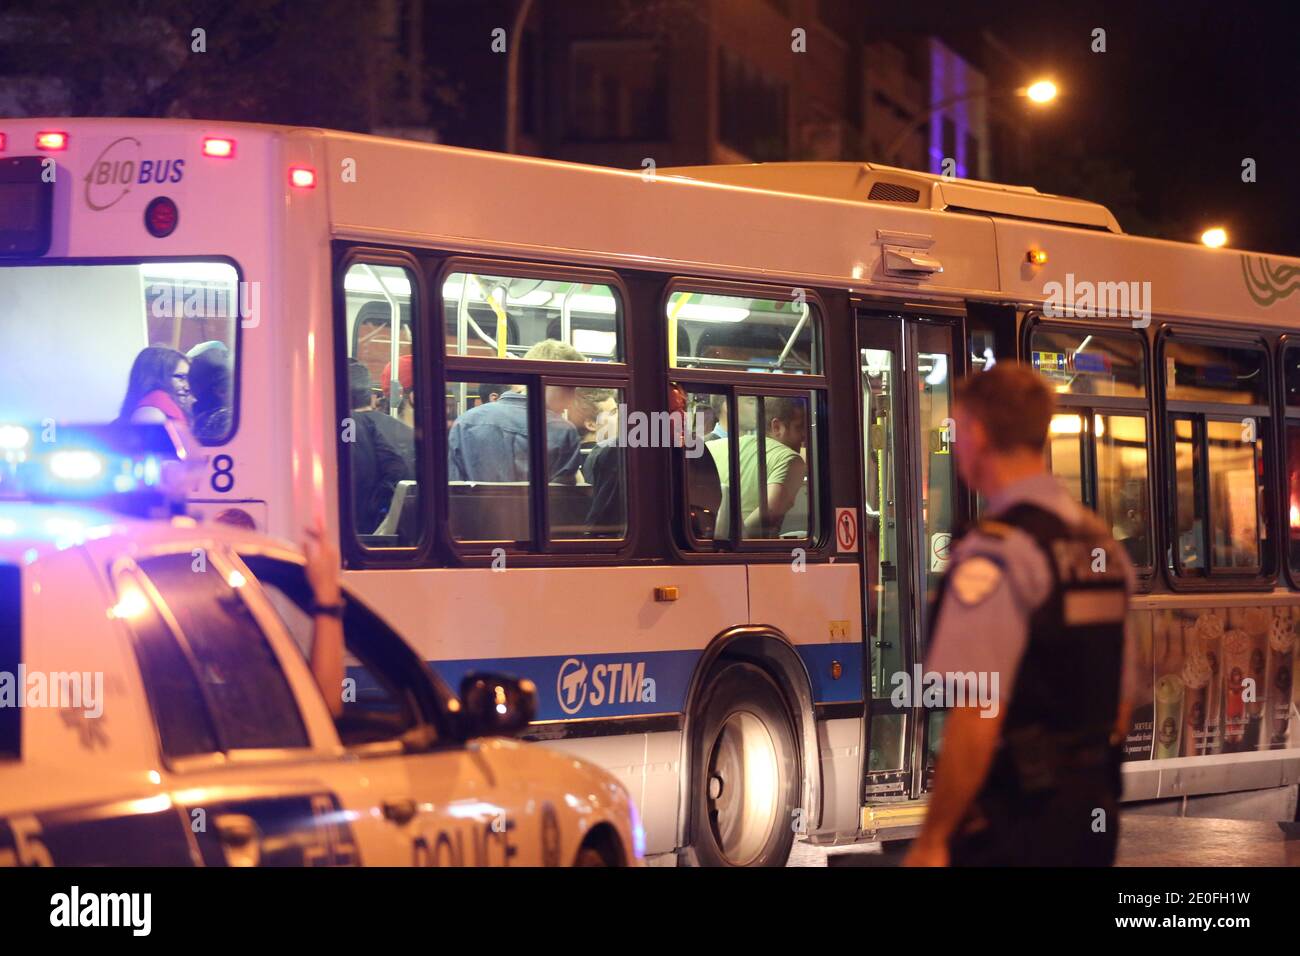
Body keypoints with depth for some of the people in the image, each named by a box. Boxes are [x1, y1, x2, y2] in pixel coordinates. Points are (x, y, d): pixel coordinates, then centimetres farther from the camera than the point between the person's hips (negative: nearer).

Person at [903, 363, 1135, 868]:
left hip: (1010, 827, -8)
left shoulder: (996, 553, -16)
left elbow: (977, 720, -21)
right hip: (1095, 816, 8)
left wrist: (931, 840, -14)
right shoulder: (1103, 544, 10)